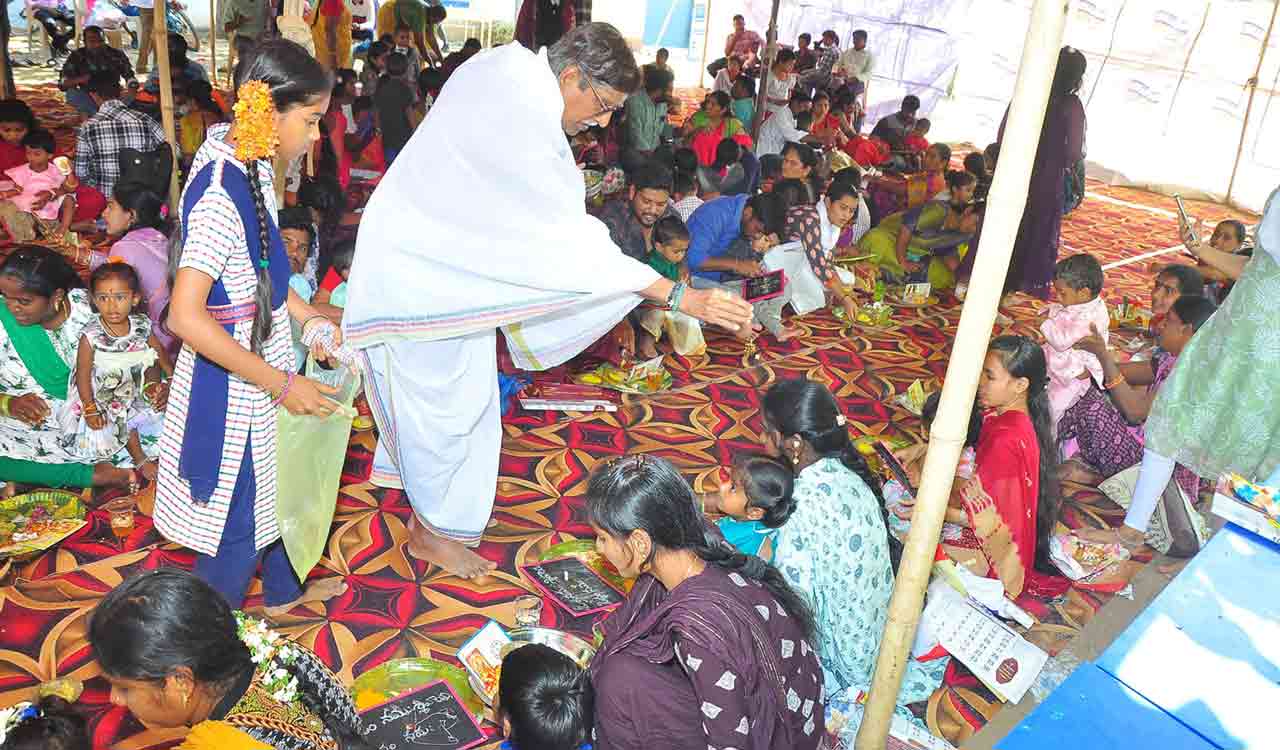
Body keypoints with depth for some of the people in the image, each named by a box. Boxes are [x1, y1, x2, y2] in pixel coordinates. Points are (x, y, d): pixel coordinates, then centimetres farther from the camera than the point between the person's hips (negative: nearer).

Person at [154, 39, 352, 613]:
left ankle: (283, 589, 50)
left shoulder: (253, 166, 0)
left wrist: (310, 320, 7)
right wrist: (280, 384, -25)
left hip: (262, 363, 9)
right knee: (237, 516, 9)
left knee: (277, 485, 26)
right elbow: (186, 317, -30)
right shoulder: (221, 196, -29)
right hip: (231, 387, -9)